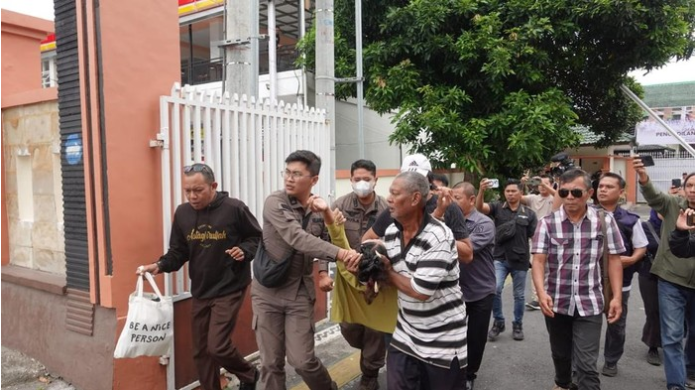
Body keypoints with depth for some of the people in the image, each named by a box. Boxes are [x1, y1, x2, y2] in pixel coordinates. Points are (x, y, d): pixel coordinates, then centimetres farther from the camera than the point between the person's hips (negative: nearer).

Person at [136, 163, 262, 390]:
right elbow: (178, 251, 7)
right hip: (199, 291, 6)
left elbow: (257, 238, -1)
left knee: (217, 346, -9)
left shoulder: (234, 209, -14)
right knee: (201, 350, 12)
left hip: (230, 289, -5)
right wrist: (160, 266, -11)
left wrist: (245, 251, -20)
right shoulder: (182, 213, 0)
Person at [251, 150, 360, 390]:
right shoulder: (275, 202, -14)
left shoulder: (319, 209, -1)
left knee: (302, 360, 0)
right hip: (268, 292, -1)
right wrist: (339, 253, -41)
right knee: (271, 363, 7)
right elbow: (297, 238, -29)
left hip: (300, 292, 2)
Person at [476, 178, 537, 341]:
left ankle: (517, 325, 32)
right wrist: (482, 190, -36)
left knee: (519, 295, 12)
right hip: (500, 258, -1)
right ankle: (498, 322, 10)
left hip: (520, 260, 1)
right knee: (495, 289, -12)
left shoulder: (529, 214, 2)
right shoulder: (497, 207, 0)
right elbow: (480, 207, -18)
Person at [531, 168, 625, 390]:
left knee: (587, 364, -3)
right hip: (556, 302, 2)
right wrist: (541, 293, -25)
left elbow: (614, 260, 2)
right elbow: (538, 260, -10)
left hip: (590, 304, -1)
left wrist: (617, 297, -4)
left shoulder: (604, 220, -3)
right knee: (560, 353, 21)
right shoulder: (548, 223, -5)